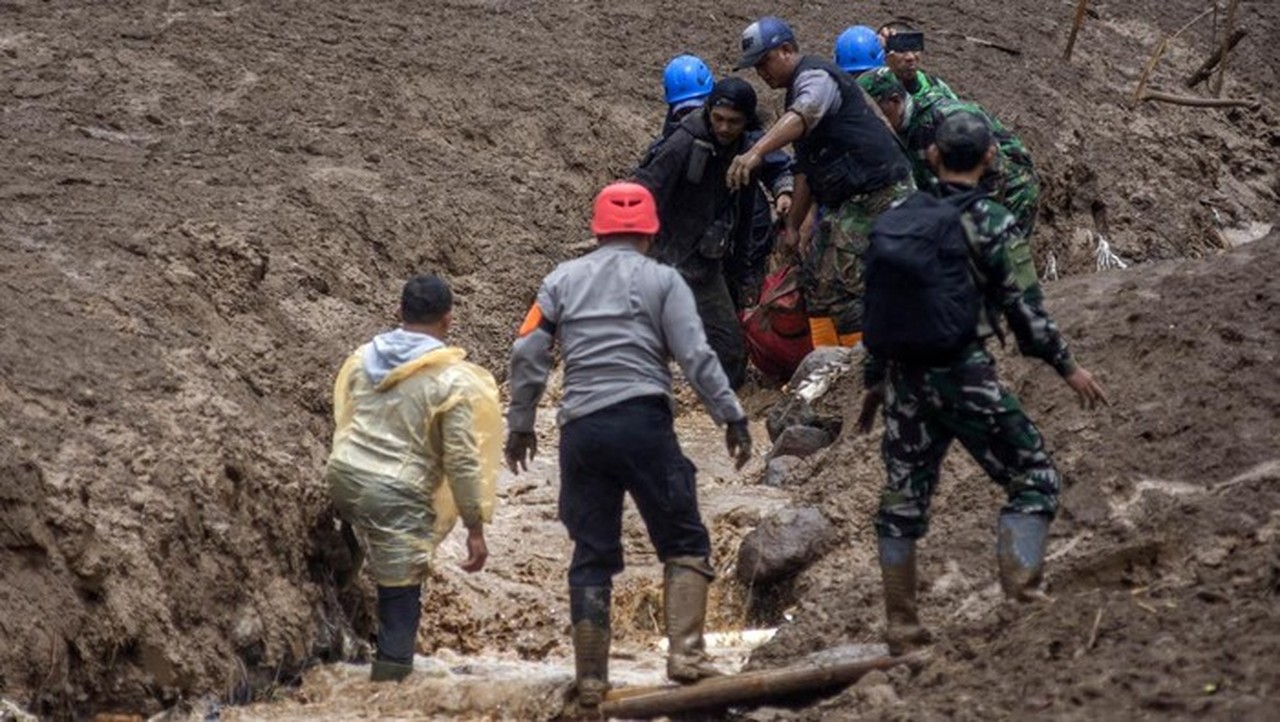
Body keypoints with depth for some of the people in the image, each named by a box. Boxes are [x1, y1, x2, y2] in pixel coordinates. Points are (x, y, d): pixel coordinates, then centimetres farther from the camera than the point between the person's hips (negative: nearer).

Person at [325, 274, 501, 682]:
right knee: (400, 598, 0)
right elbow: (462, 460, -8)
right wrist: (475, 528, -1)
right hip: (397, 496, -5)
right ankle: (390, 675, -1)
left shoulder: (363, 358, 8)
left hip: (343, 479, 6)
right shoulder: (453, 380, -8)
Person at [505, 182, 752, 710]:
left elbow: (527, 356, 9)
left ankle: (590, 679, 10)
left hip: (580, 429, 3)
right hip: (643, 420, -3)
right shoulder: (662, 280, 6)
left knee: (591, 557, 9)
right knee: (684, 543, 4)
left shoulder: (562, 281, 15)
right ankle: (685, 652, -12)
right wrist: (731, 417, 2)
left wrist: (520, 427, 18)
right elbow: (696, 358, -3)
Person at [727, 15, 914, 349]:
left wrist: (755, 153, -51)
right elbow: (806, 170, 27)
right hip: (844, 203, 11)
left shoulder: (816, 77, -12)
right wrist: (791, 227, 23)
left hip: (875, 194, -11)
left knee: (842, 288, -15)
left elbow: (802, 117, -36)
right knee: (817, 280, 14)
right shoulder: (799, 90, 22)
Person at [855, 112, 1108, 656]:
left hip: (904, 381, 5)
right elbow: (1025, 308, -9)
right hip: (965, 376, -5)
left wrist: (875, 381, 24)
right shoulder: (990, 222, -8)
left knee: (902, 502, 12)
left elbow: (874, 311, 13)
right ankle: (1021, 597, -9)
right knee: (1034, 481, 5)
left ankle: (902, 631, 14)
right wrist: (1067, 367, 3)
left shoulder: (894, 222, 9)